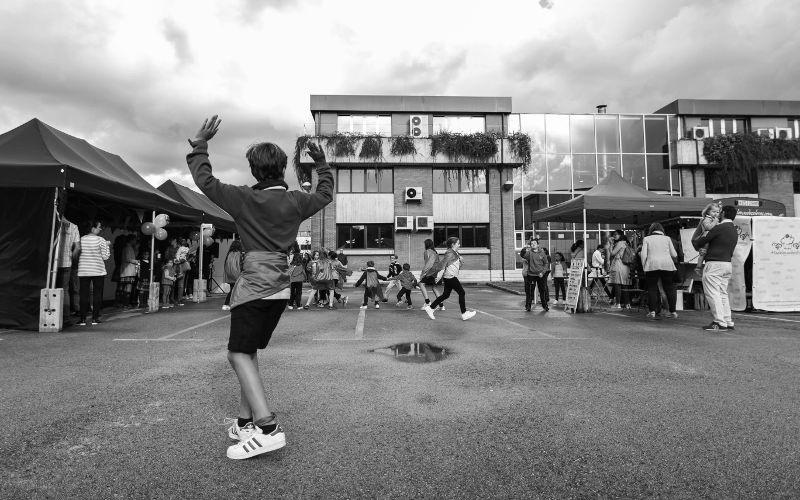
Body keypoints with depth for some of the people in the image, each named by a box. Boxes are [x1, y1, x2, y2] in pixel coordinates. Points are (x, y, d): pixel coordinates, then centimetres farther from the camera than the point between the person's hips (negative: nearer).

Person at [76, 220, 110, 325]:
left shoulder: (81, 239, 3)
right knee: (97, 294, 5)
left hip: (83, 271, 3)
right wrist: (107, 245, 7)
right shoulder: (101, 240, -7)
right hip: (98, 270, -3)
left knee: (84, 295, 5)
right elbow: (105, 257, -4)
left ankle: (83, 319, 5)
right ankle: (95, 318, 5)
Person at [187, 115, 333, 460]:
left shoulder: (245, 199, -5)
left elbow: (205, 181, 1)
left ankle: (268, 428, -19)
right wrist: (321, 163, 36)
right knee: (249, 351, 16)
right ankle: (245, 421, 21)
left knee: (239, 354, -8)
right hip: (281, 288, 7)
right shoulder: (295, 201, 7)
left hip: (253, 285, -6)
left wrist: (200, 144, 12)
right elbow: (325, 194, 25)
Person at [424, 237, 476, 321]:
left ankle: (430, 309, 17)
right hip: (450, 277, -10)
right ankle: (464, 314, 3)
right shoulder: (450, 253, -16)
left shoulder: (455, 253, 15)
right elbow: (443, 264, -18)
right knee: (462, 293, -3)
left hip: (450, 277, 10)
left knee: (445, 295, 13)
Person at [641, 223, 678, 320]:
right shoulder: (667, 238, 12)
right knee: (669, 288, 9)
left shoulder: (646, 239, 8)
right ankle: (673, 311, 11)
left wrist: (644, 267, 6)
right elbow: (674, 255, 10)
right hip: (667, 264, 2)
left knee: (652, 287, 4)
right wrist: (672, 260, 31)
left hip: (652, 265, -2)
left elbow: (644, 255, -1)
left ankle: (652, 311, -1)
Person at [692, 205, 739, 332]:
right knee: (723, 294, 15)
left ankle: (720, 323, -9)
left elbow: (703, 240, -6)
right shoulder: (734, 231, 17)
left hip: (714, 263, -9)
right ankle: (728, 321, 16)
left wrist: (694, 240, 17)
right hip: (727, 263, 9)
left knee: (713, 293, -7)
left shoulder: (719, 228, -11)